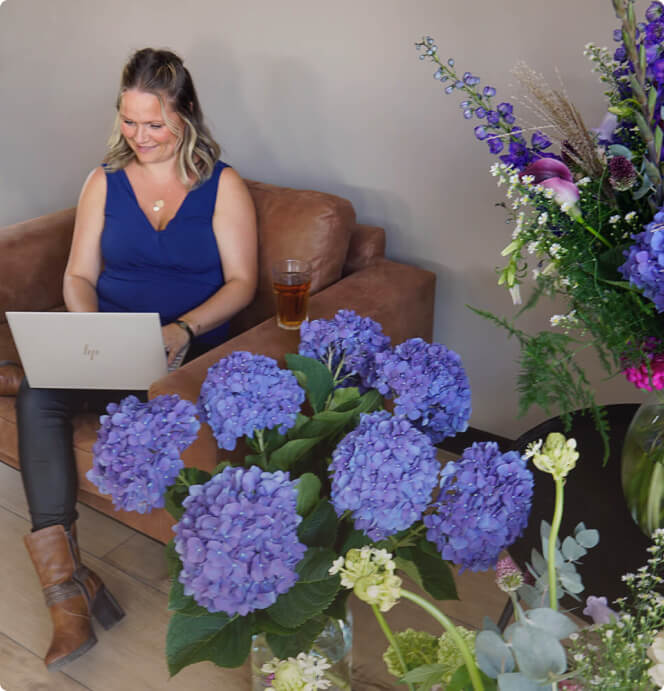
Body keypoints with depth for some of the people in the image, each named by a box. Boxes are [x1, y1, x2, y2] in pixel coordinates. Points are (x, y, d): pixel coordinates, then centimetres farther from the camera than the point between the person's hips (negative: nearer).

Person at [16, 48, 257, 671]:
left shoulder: (222, 187, 4)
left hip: (190, 350, -3)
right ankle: (66, 584, -28)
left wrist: (184, 328, -19)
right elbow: (79, 274, 12)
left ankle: (60, 572, -14)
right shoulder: (105, 182, 14)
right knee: (36, 395, -28)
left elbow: (240, 282, -2)